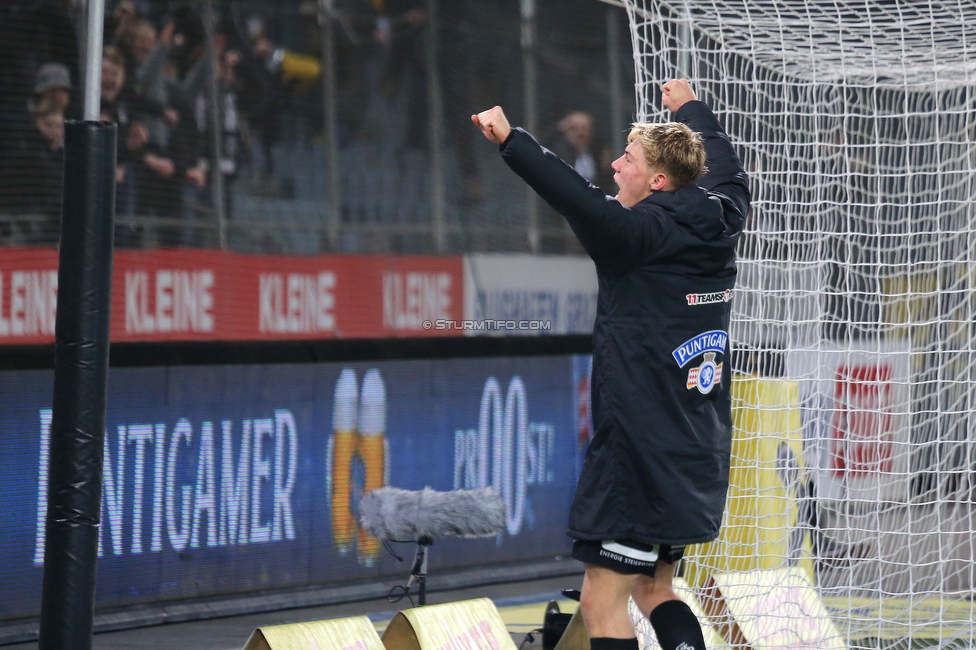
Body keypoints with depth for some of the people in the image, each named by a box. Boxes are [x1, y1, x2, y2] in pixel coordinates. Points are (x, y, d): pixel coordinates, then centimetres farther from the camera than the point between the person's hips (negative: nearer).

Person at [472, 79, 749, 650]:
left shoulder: (644, 235, -14)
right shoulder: (717, 227, 8)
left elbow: (581, 201, -31)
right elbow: (727, 170, 29)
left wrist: (511, 141, -35)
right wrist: (691, 108, 44)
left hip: (640, 451, -9)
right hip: (699, 460, 9)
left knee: (603, 603, -7)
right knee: (652, 588, 20)